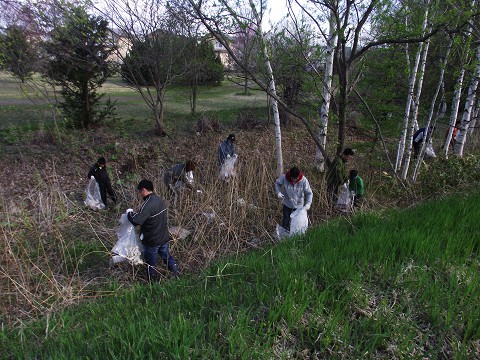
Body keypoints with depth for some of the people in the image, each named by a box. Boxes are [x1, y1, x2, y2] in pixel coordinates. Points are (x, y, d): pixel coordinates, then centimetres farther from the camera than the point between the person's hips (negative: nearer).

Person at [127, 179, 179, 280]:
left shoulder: (148, 205, -29)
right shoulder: (159, 200, -3)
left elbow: (136, 220, -35)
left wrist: (130, 213, -15)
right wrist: (137, 213, 8)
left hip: (152, 240, -6)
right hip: (164, 237, 7)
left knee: (151, 260, 17)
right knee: (166, 255, 27)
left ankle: (152, 278, 37)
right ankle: (176, 271, 38)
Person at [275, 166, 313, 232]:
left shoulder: (304, 180, -24)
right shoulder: (284, 177, -22)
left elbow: (309, 193, -15)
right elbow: (277, 182, 0)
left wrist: (308, 204, -28)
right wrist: (278, 192, -16)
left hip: (298, 206, -1)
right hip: (287, 204, 1)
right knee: (285, 223, 12)